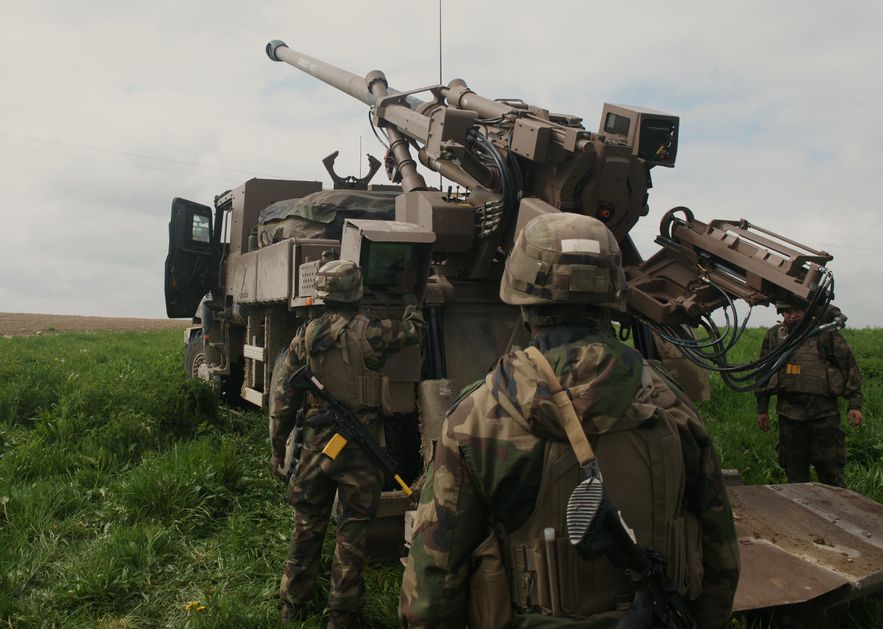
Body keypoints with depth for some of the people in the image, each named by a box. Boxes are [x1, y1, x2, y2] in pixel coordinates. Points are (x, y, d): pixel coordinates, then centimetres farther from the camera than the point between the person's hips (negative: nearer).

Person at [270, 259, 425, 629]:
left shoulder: (305, 335, -1)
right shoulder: (369, 332, -11)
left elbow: (285, 397, 3)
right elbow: (414, 331, 9)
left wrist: (278, 447, 12)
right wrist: (413, 304, 31)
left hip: (316, 442, 4)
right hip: (359, 445, -4)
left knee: (307, 524, 18)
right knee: (352, 530, 8)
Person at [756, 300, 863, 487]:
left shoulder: (826, 333, 1)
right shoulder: (774, 336, 9)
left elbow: (850, 367, 4)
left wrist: (854, 404, -3)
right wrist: (762, 408, 13)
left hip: (824, 412, -2)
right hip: (789, 413, 3)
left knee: (831, 471, 0)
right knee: (795, 471, 9)